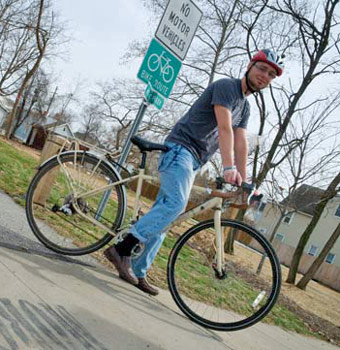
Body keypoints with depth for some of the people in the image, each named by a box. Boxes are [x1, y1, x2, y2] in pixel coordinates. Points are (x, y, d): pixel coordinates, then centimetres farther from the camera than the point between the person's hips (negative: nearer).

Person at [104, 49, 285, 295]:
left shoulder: (245, 107, 22)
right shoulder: (225, 86, -6)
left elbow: (241, 144, 13)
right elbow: (224, 128, -20)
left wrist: (244, 181, 3)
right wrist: (229, 168, -30)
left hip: (193, 163, 8)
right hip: (180, 148, -8)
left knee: (164, 212, 3)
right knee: (175, 203, -27)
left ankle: (138, 272, 5)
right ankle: (122, 249, -25)